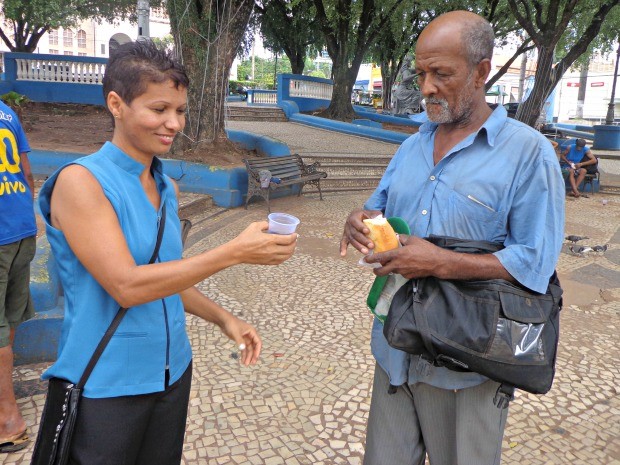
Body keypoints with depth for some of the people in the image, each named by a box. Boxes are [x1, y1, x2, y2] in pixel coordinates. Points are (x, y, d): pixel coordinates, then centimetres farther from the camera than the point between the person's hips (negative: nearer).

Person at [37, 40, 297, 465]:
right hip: (106, 387, -6)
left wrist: (224, 319, 0)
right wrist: (235, 252, -27)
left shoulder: (168, 188, 4)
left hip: (173, 372, 6)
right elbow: (126, 286, -24)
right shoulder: (80, 181, -16)